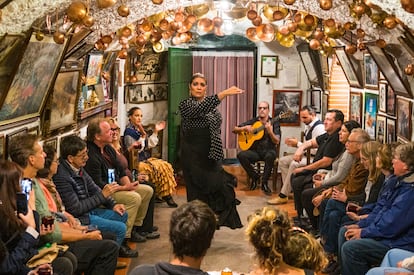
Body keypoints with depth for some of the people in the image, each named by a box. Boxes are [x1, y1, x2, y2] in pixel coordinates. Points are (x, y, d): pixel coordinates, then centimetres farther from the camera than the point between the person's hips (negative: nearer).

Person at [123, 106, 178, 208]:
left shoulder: (139, 129, 13)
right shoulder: (129, 131, -12)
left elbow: (149, 144, 16)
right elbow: (135, 150, -20)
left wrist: (156, 132, 11)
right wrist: (143, 136, -24)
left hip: (145, 158, 9)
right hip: (137, 162, -9)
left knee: (166, 165, -8)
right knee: (160, 168, -21)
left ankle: (166, 194, -5)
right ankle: (165, 195, -9)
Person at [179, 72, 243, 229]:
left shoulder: (212, 105, 13)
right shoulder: (185, 104, -7)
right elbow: (200, 110, -29)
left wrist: (219, 155, 19)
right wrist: (223, 94, -38)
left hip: (211, 156, 6)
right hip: (194, 157, -6)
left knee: (222, 188, 1)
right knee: (197, 192, -2)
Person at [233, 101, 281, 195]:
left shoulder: (274, 123, 1)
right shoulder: (253, 122, 7)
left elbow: (276, 142, -10)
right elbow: (234, 130, 9)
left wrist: (270, 132, -28)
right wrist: (245, 128, -11)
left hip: (268, 150, -2)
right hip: (255, 151, 3)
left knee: (270, 156, -39)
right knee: (241, 155, -27)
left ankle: (264, 183, -20)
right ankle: (255, 177, -4)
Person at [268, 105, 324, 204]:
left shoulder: (319, 127, -20)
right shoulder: (308, 125, 12)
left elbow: (315, 150, -25)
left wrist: (298, 144, -18)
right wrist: (294, 143, 3)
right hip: (306, 155, 11)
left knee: (294, 164, -31)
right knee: (282, 161, 5)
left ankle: (283, 196, -22)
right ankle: (289, 190, 3)